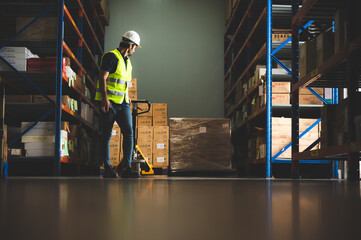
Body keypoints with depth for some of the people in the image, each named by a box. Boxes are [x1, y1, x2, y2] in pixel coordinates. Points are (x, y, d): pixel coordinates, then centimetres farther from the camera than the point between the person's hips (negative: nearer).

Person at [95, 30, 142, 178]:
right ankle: (107, 169, 7)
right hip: (109, 102, -8)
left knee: (129, 132, -7)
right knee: (106, 135, 0)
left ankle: (126, 168, -8)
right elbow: (102, 78, -16)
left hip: (123, 103, 8)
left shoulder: (127, 61, 20)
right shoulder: (111, 56, -7)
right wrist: (105, 98, -24)